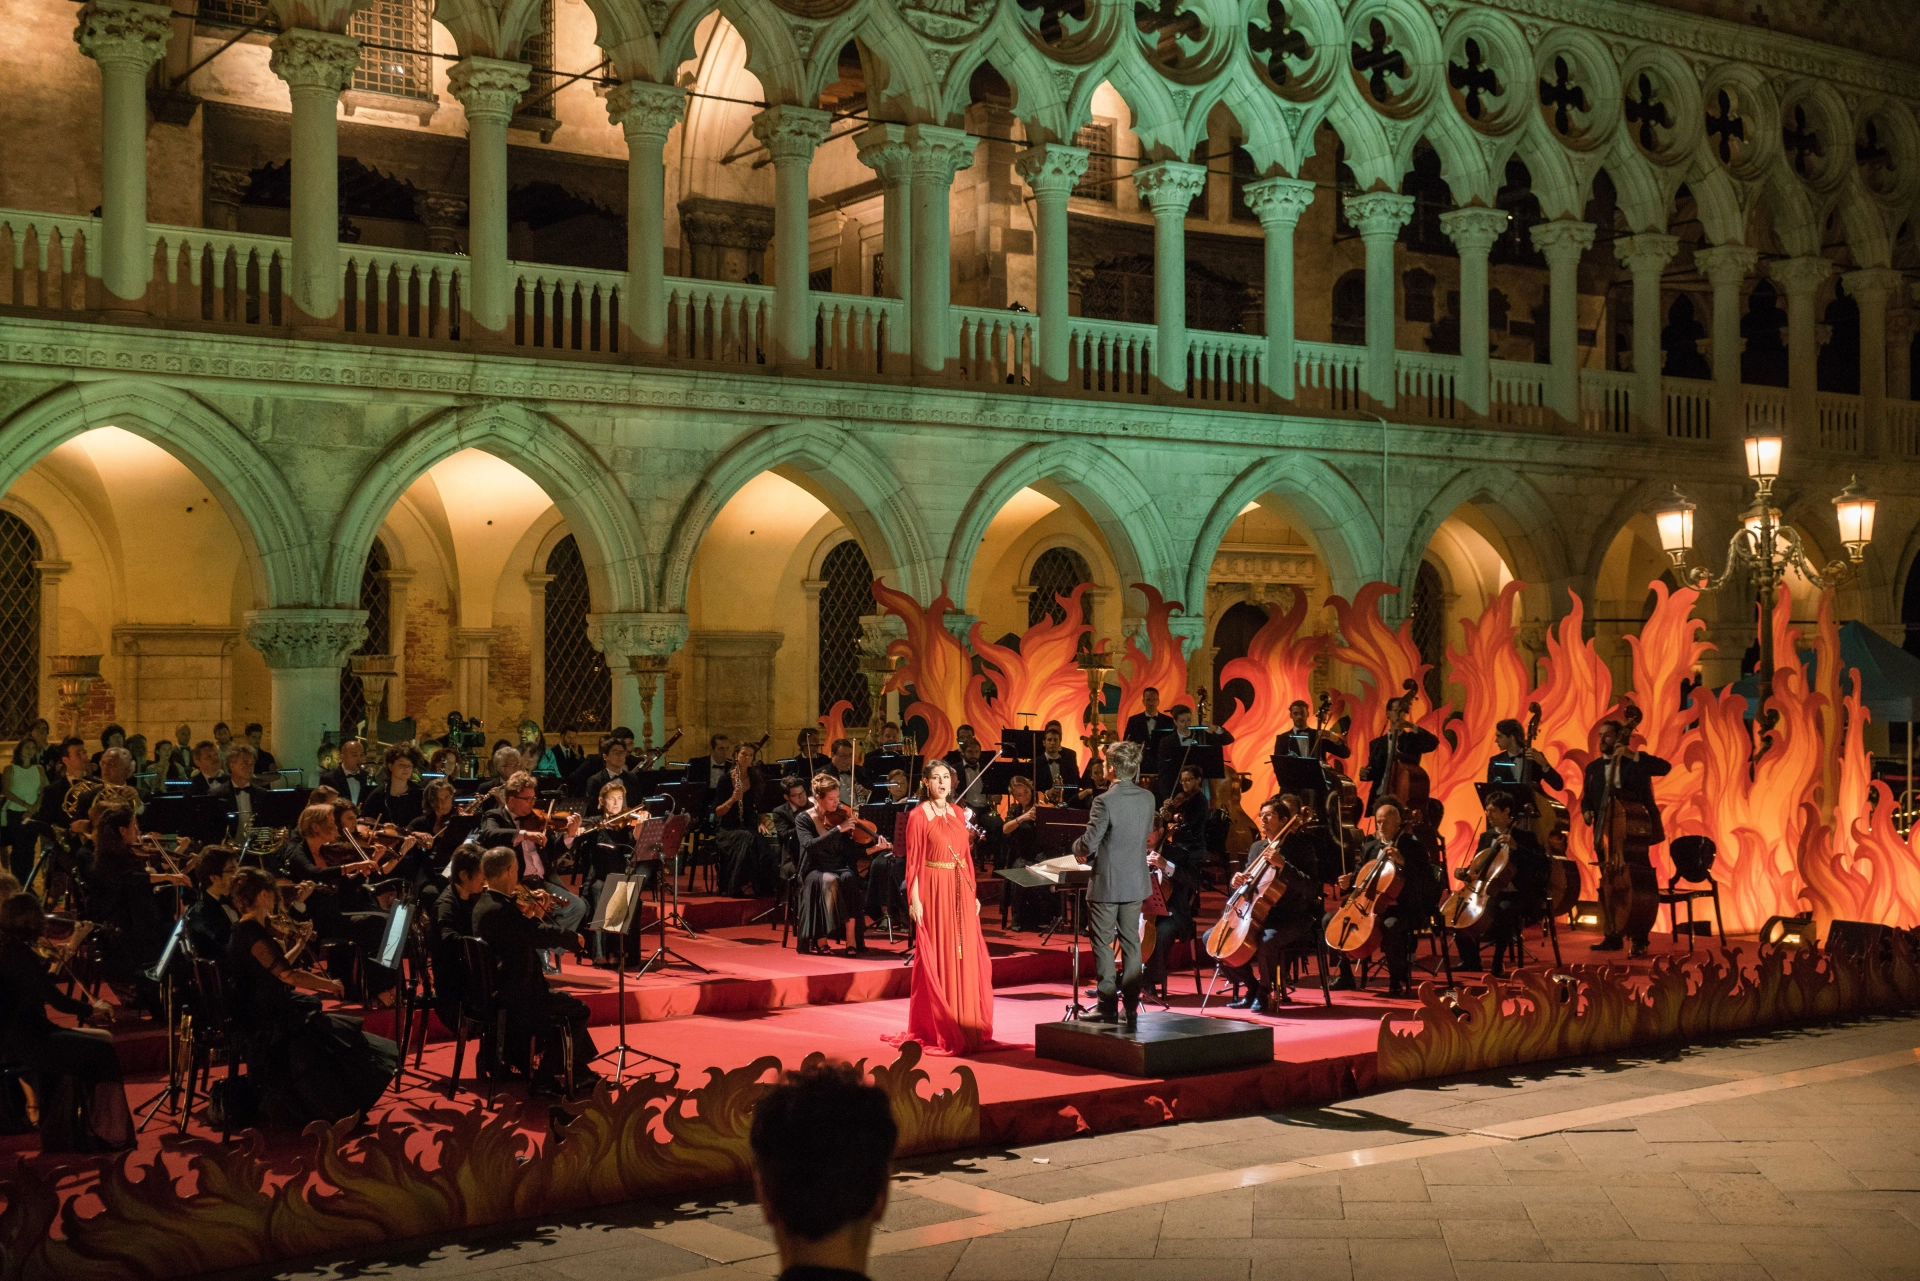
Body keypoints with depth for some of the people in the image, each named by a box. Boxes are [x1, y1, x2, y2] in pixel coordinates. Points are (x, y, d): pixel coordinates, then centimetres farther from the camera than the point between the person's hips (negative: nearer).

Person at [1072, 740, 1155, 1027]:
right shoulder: (1148, 798, -1)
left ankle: (1108, 1007, 3)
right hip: (1136, 883, 6)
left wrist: (1077, 848, 1)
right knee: (1131, 943, 13)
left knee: (1103, 944, 4)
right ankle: (1132, 1007, 14)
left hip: (1106, 884, -6)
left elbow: (1089, 843, -20)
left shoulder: (1105, 801, -20)